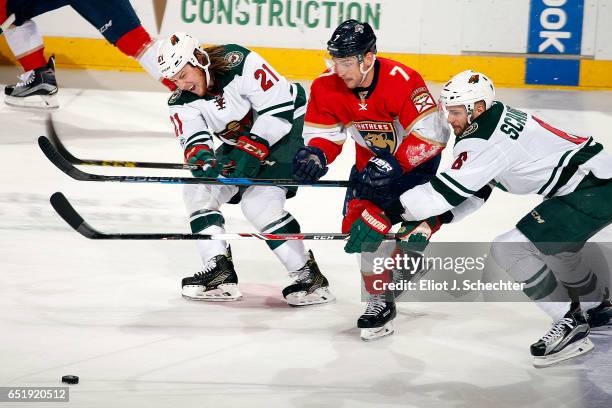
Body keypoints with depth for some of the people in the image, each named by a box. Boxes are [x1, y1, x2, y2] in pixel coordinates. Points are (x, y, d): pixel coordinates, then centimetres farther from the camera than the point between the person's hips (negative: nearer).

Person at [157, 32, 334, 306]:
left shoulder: (240, 63, -27)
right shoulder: (182, 101, -5)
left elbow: (280, 105, -27)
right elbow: (193, 139, -17)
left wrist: (254, 148, -30)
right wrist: (201, 156, -40)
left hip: (286, 127, -9)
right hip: (243, 142, 9)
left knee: (259, 203, -22)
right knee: (198, 188, 0)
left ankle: (311, 279, -15)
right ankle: (220, 273, -3)